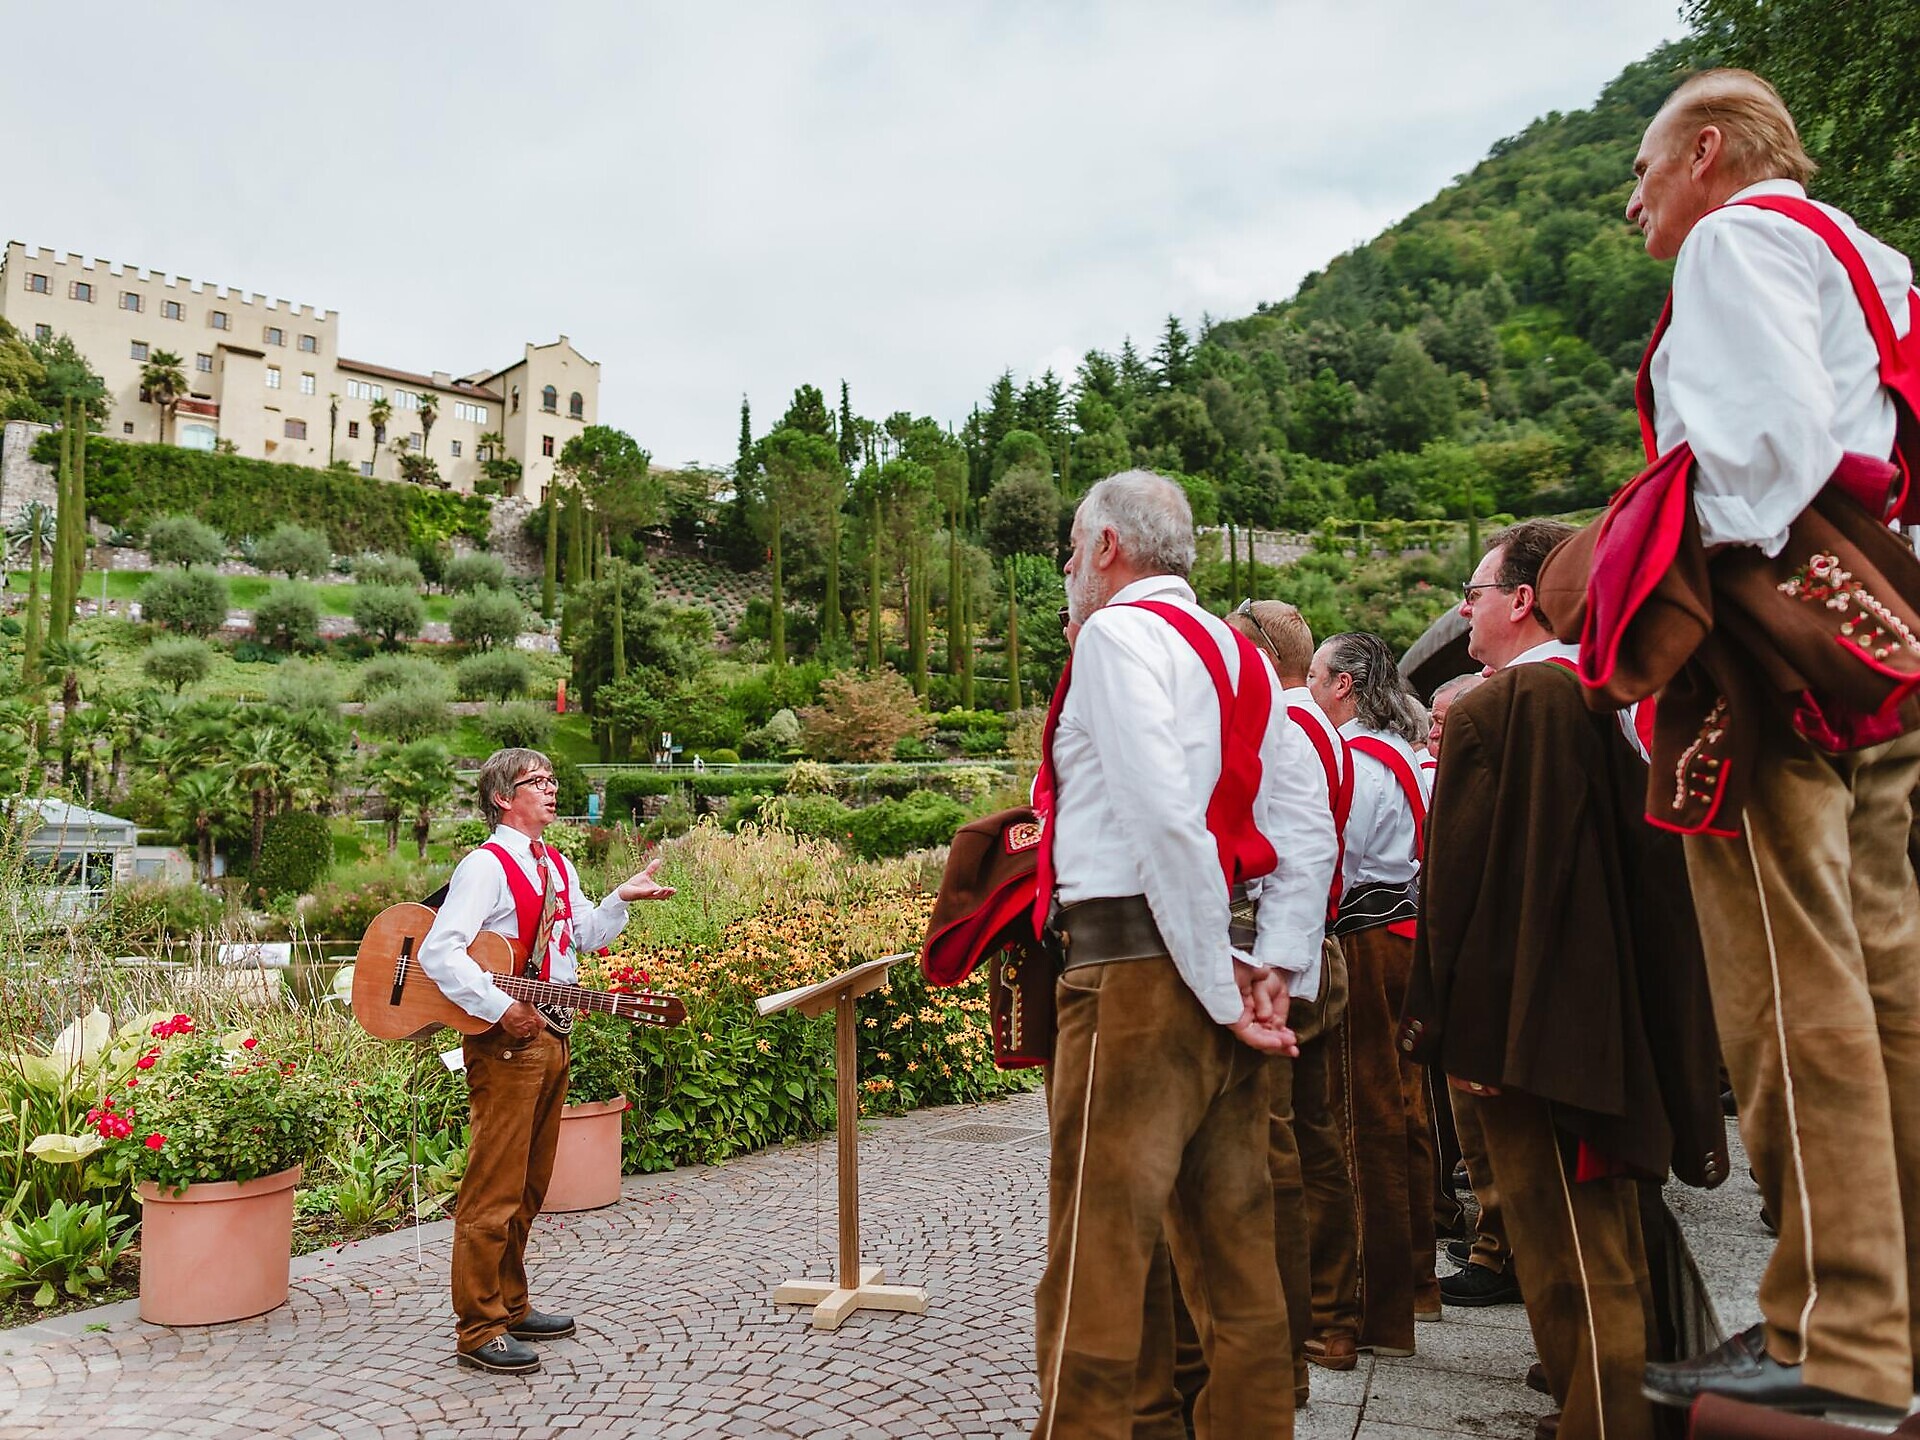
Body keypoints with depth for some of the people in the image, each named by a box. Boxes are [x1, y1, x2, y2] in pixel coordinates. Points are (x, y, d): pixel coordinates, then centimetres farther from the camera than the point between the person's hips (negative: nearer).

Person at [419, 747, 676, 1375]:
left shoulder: (558, 866, 15)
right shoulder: (486, 866, -12)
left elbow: (585, 936, 19)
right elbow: (439, 952, -21)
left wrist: (622, 898, 5)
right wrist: (503, 1009, -25)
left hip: (552, 1035, 9)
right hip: (504, 1041, -9)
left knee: (530, 1185, 17)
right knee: (495, 1187, -2)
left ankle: (511, 1306, 29)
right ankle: (478, 1330, 9)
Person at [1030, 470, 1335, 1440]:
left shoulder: (1118, 632, -5)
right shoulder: (1239, 656, 19)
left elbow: (1166, 818, -18)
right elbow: (1307, 835, 14)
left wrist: (1221, 987, -14)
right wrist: (1277, 971, 7)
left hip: (1135, 965, -9)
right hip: (1212, 977, 9)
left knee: (1095, 1262, -5)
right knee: (1234, 1253, 14)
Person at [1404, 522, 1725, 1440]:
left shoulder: (1487, 715, -16)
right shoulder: (1609, 702, 8)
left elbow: (1459, 888, -17)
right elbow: (1647, 874, 14)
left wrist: (1447, 1029, -11)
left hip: (1526, 1025, -9)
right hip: (1611, 1020, 9)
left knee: (1567, 1252, 1)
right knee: (1607, 1235, 22)